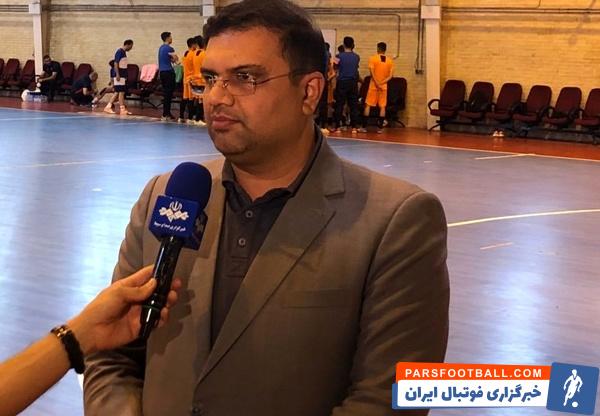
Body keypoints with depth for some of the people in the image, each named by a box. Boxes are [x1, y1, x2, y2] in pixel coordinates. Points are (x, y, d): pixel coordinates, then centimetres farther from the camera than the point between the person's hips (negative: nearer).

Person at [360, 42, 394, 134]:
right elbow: (391, 75, -3)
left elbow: (372, 72, -14)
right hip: (384, 86, 2)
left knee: (368, 105, 3)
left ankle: (364, 127, 0)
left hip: (374, 85, -2)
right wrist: (382, 82, -8)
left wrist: (377, 83, -13)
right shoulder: (390, 61, 4)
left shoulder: (373, 58, -5)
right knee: (382, 107, 5)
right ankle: (380, 127, 2)